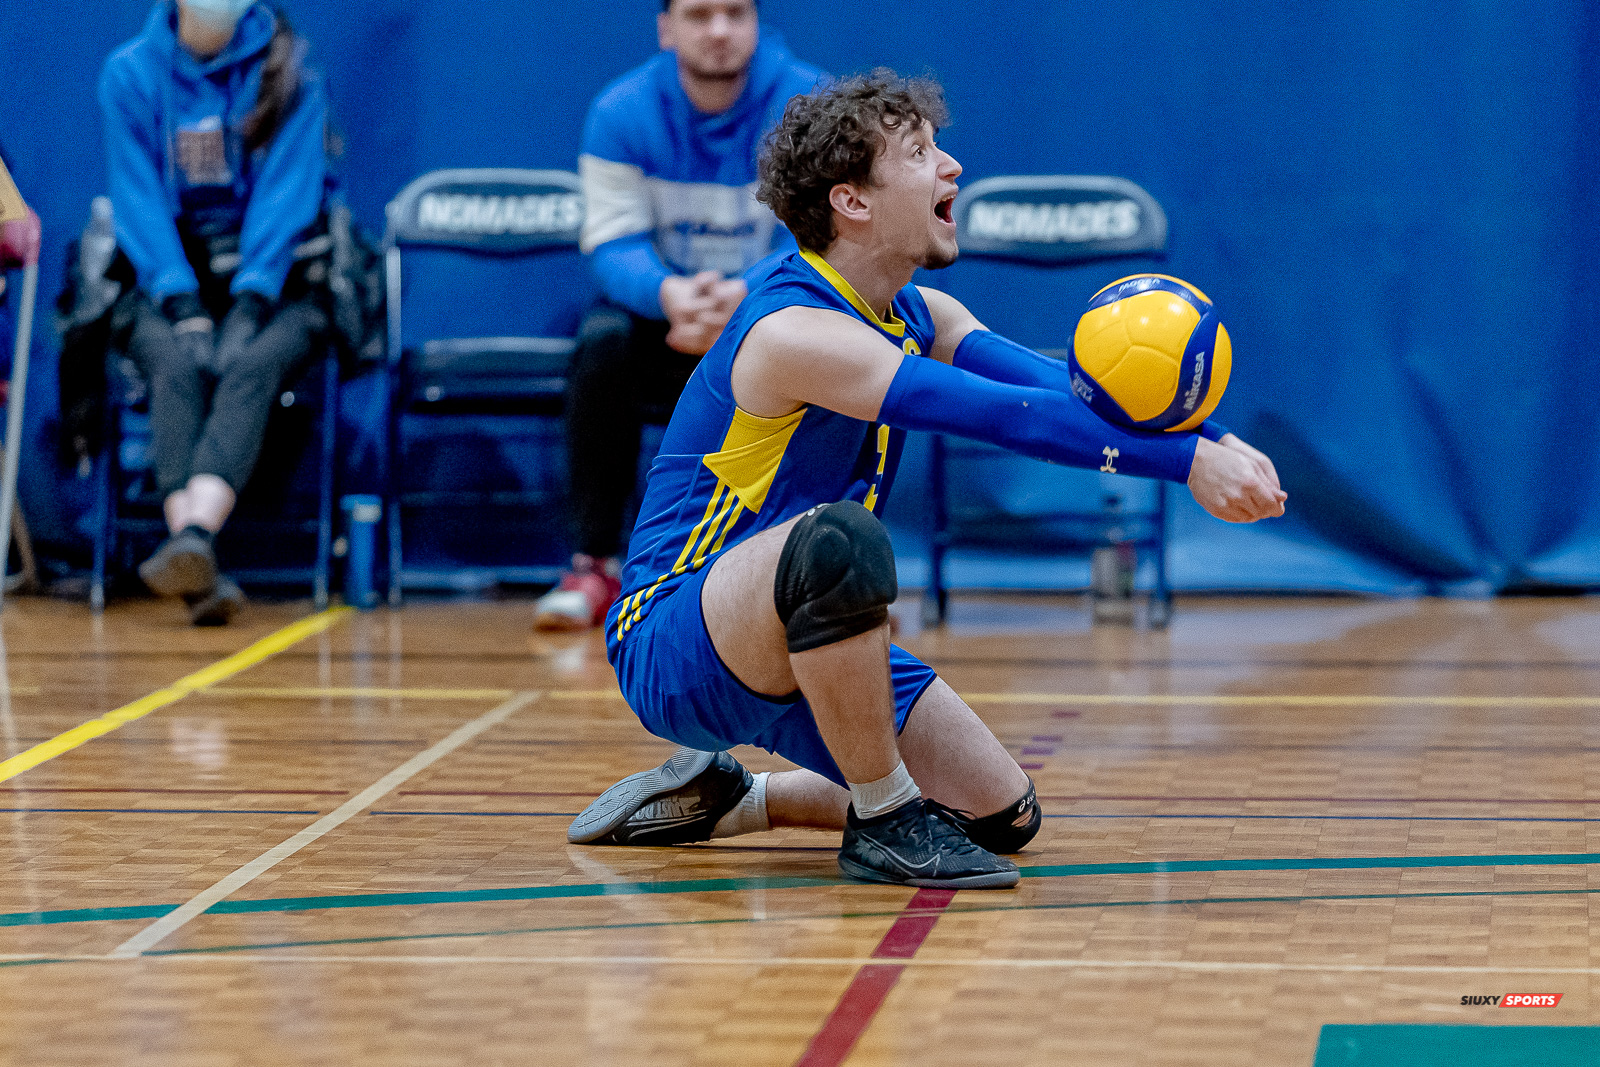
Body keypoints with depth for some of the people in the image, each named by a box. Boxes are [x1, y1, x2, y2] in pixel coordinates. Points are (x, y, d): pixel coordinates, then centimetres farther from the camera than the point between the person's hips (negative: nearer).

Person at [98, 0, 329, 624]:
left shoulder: (287, 71, 4)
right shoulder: (130, 74, 6)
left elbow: (286, 194, -5)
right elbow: (139, 198, -2)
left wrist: (249, 303, -18)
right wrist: (184, 306, -16)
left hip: (271, 280, 0)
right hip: (168, 281, 0)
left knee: (252, 363, -33)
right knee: (177, 366, -31)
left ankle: (195, 533, -52)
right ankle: (198, 575, -46)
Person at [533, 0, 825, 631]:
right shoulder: (620, 113, -9)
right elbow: (614, 244, -14)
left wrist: (745, 296, -40)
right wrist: (668, 292, -39)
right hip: (660, 311, 1)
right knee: (603, 342, -32)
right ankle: (595, 567, -23)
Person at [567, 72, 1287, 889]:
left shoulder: (916, 318, 6)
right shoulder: (795, 330, -23)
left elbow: (1067, 389, -11)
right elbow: (1006, 416, -33)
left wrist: (1214, 444, -28)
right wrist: (1186, 463, -37)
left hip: (799, 650, 9)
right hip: (672, 656, -9)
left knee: (1002, 817, 5)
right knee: (839, 540, -39)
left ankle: (725, 797, 20)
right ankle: (884, 824, -21)